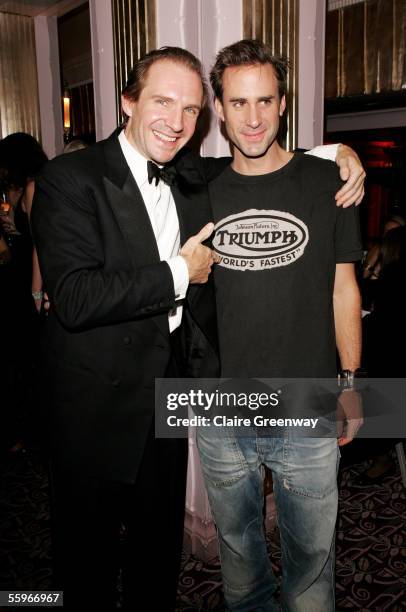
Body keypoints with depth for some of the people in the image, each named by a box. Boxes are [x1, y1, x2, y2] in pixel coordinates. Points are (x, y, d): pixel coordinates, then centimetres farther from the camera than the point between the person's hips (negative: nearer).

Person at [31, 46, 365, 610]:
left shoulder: (194, 178, 4)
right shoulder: (70, 179, -14)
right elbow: (74, 298, -26)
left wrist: (336, 151, 1)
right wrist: (178, 273, -18)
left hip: (169, 395, 6)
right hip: (95, 408, -5)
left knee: (159, 547, 25)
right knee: (88, 562, 17)